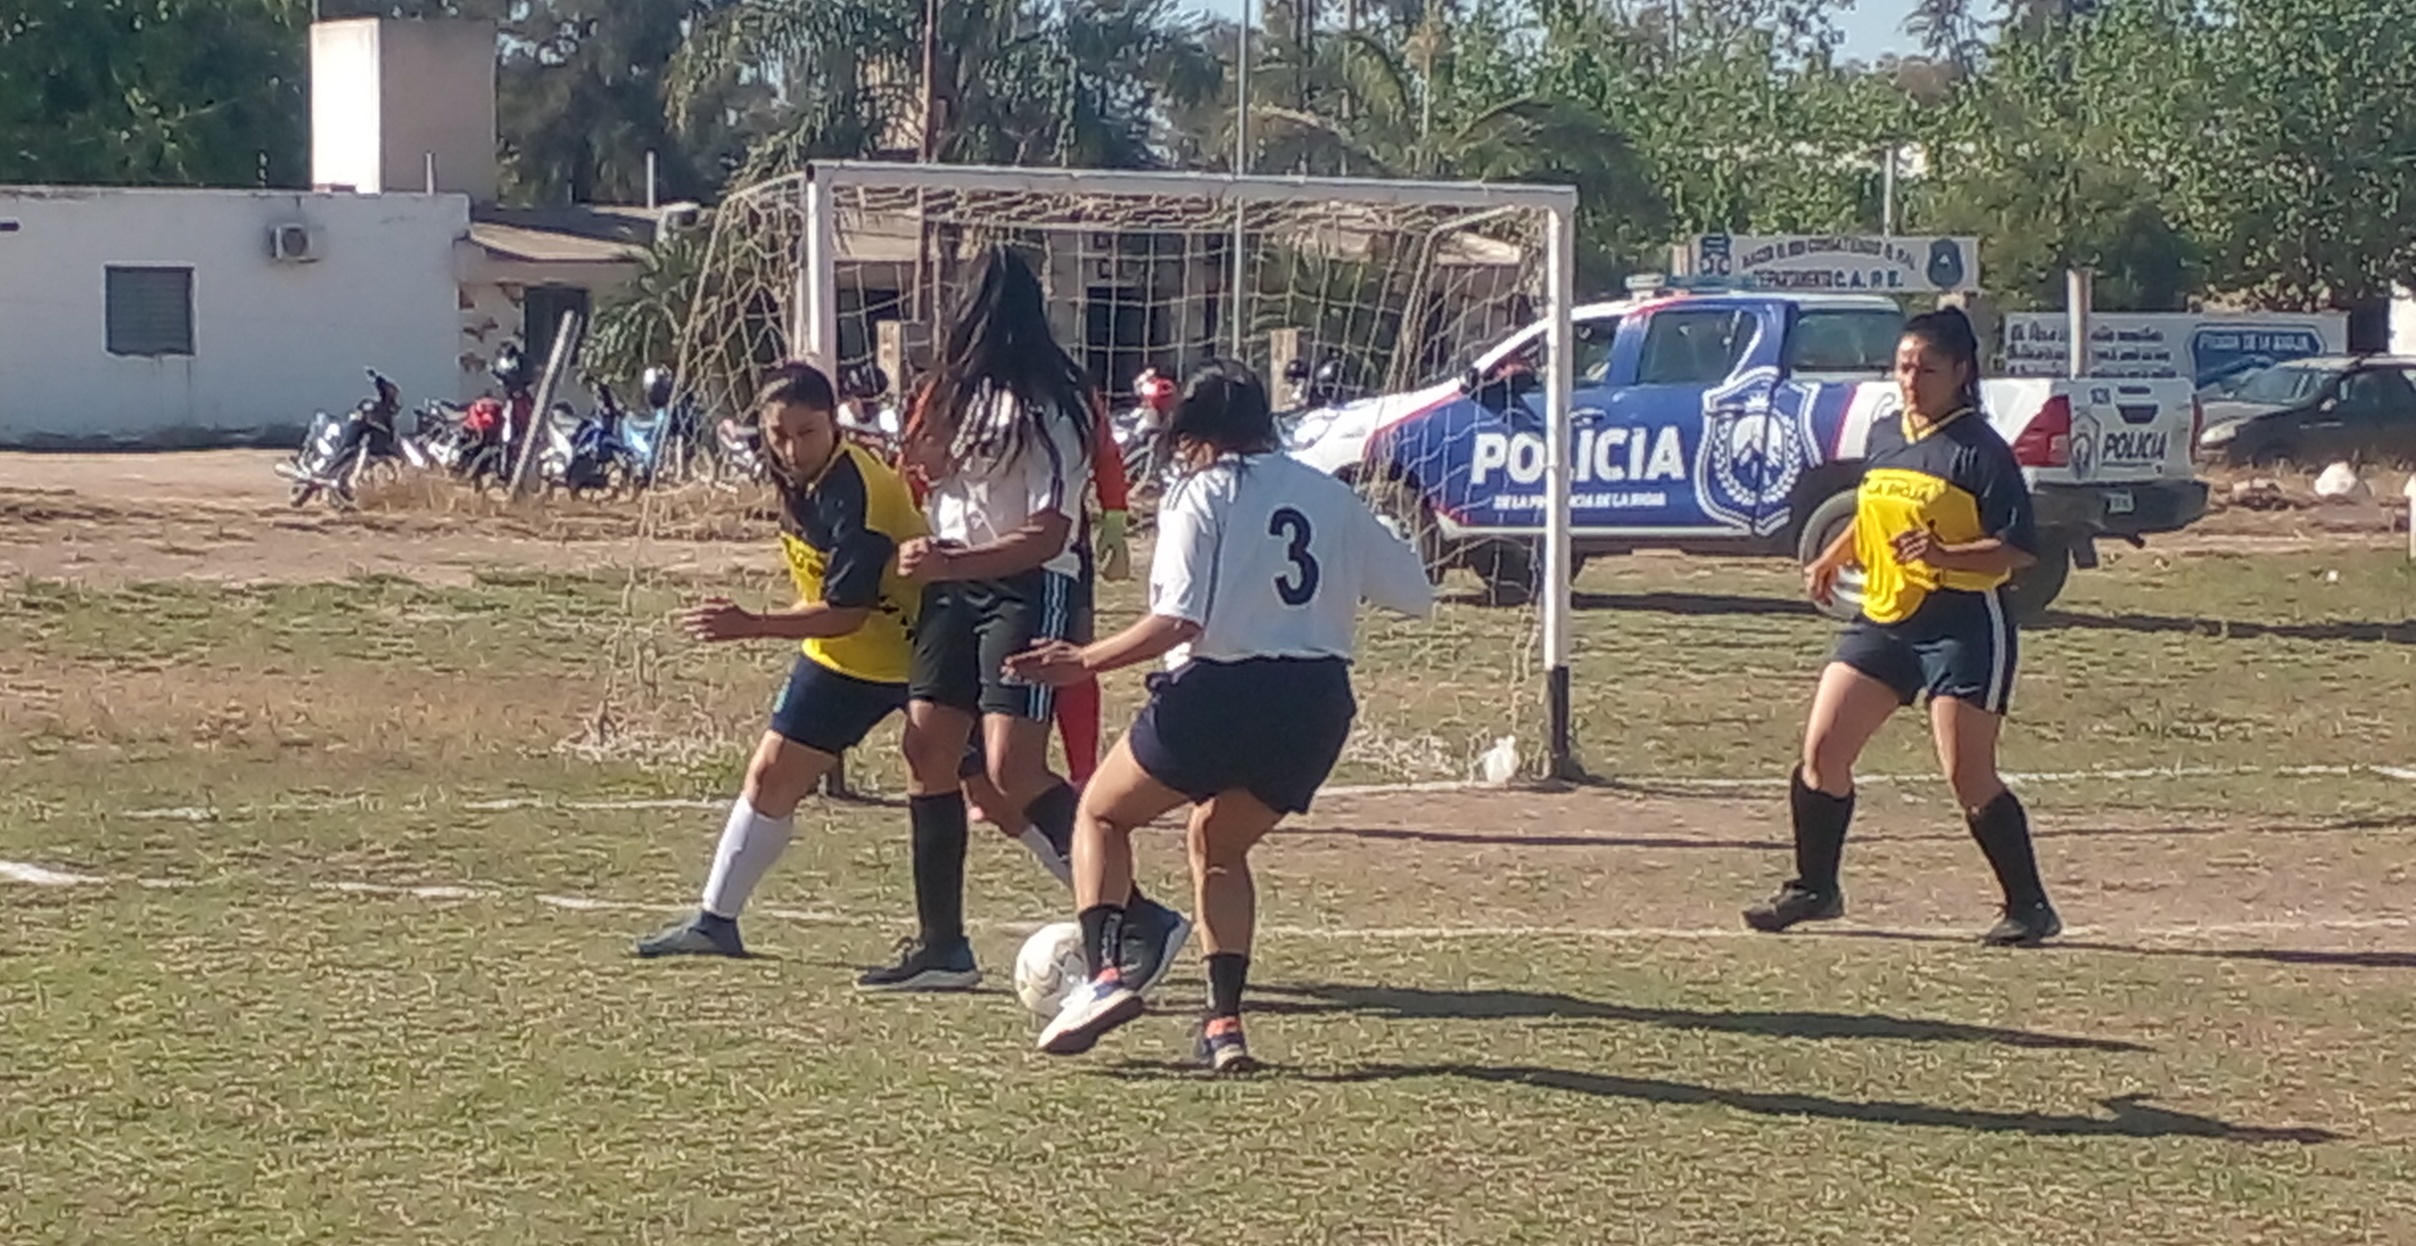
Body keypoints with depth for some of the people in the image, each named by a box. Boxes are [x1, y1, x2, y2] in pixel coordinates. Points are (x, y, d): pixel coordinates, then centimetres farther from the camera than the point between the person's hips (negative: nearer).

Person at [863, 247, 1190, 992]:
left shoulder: (1048, 406, -15)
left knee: (1012, 771, -18)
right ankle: (941, 946, 14)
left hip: (1028, 589, -8)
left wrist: (950, 562, -26)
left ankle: (1143, 924, -12)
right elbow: (928, 472, 21)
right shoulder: (961, 390, 9)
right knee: (927, 751, 5)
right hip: (955, 586, 9)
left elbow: (1048, 536, -19)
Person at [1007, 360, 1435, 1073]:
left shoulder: (1200, 495, -1)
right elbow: (1416, 594, 14)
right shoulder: (1331, 498, 13)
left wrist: (1084, 662, -8)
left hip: (1220, 690, -5)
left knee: (1102, 813, 17)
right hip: (1317, 703, 5)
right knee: (1218, 845, 26)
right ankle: (1225, 1022, 12)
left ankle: (1105, 973, -5)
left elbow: (1179, 621, -14)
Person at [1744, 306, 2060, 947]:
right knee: (1821, 752, 1)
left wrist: (1946, 555, -28)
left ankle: (2029, 907, 5)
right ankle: (1814, 888, 16)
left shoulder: (1980, 450, -10)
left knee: (1969, 779, -8)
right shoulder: (1883, 436, 11)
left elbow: (2020, 548, -16)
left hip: (1962, 624, -7)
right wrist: (1832, 558, 18)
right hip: (1882, 618, 7)